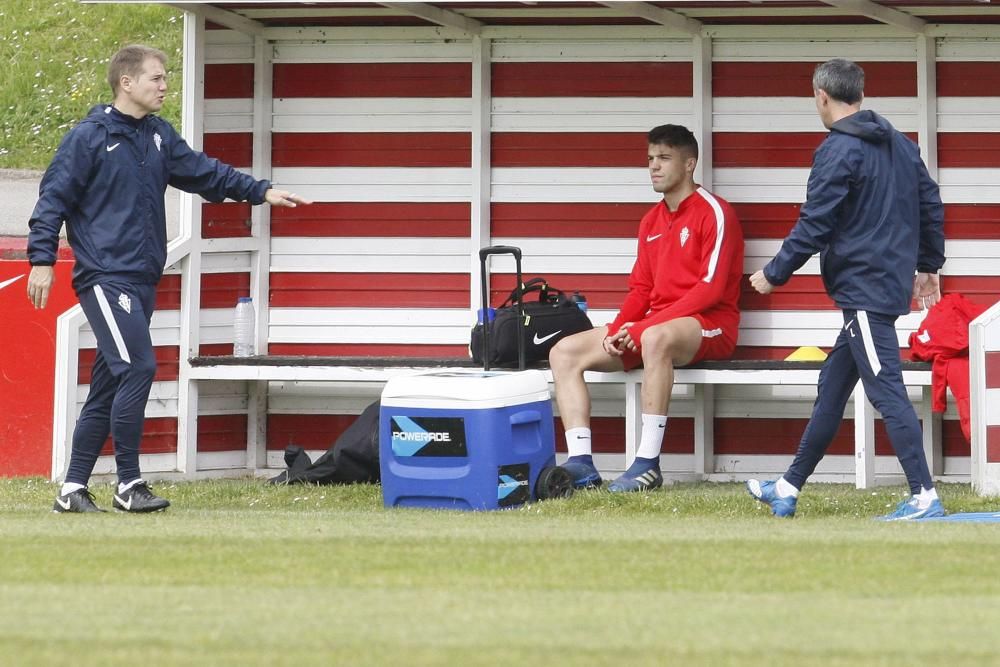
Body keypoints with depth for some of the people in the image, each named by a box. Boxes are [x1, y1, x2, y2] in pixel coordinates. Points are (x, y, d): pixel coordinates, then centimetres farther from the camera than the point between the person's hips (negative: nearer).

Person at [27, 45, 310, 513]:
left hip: (142, 281, 8)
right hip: (104, 277, -8)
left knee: (108, 386, 8)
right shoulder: (88, 137, -7)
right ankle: (129, 484, -10)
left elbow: (203, 171, 15)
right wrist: (42, 259, -13)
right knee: (137, 369, -17)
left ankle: (74, 488, 13)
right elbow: (53, 198, -7)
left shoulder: (159, 137, 13)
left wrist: (260, 192, 6)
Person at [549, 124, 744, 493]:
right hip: (654, 324, 8)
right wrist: (618, 330, -4)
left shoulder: (714, 213, -7)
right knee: (564, 352, -6)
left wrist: (642, 327, -18)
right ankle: (580, 464, -18)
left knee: (655, 338, -42)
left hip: (709, 325, -8)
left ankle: (648, 463, -40)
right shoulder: (651, 221, 18)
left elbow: (711, 289, -15)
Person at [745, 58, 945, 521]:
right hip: (892, 284, 9)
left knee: (886, 390, -10)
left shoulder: (838, 150, -12)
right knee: (831, 388, 16)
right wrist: (928, 266, 29)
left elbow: (813, 226, -14)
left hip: (862, 288, -9)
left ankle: (924, 497, -15)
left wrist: (774, 274, -3)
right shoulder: (900, 144, 13)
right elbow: (931, 206, 18)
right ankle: (790, 488, 23)